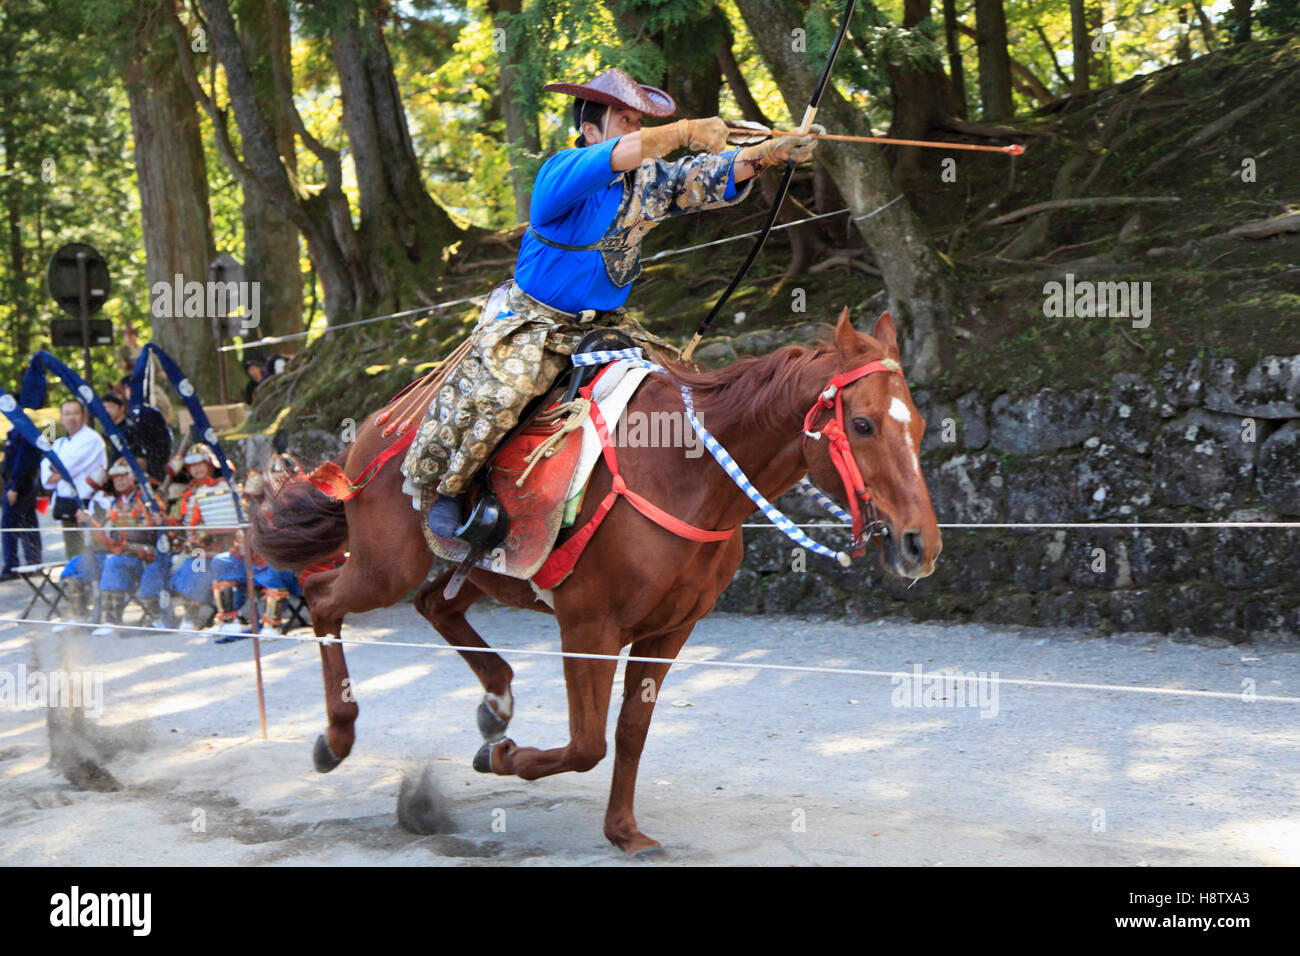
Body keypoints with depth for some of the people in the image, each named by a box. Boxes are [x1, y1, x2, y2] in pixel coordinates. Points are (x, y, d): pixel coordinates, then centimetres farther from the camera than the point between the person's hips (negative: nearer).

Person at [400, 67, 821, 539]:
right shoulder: (561, 172, -17)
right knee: (497, 393, -31)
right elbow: (617, 157, -39)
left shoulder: (649, 181, 1)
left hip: (604, 323, 7)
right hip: (532, 322, -7)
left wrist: (776, 150, -29)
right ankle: (439, 487, -8)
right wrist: (687, 132, -43)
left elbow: (722, 173, -11)